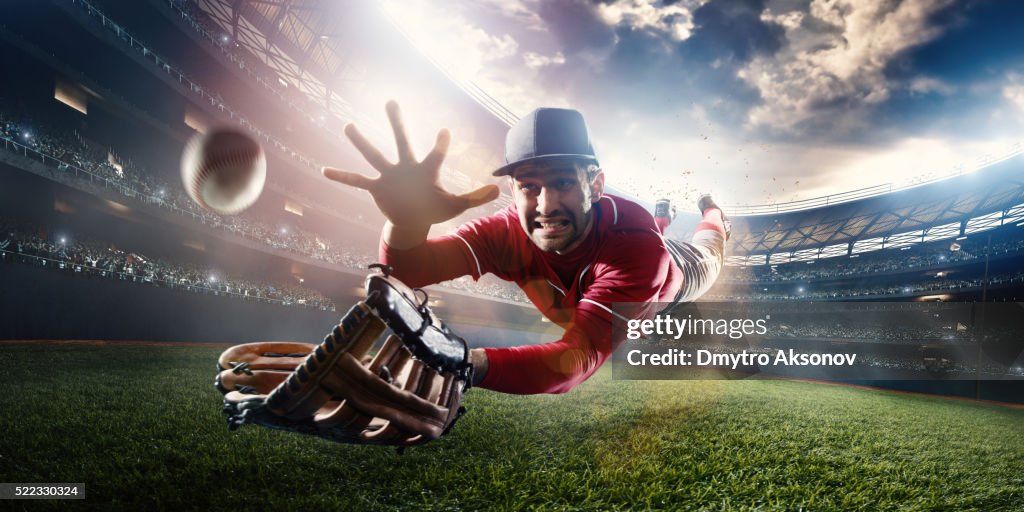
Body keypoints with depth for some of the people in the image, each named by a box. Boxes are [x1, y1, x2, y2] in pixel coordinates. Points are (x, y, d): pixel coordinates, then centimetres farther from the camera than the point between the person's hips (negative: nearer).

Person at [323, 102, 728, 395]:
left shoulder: (637, 246, -52)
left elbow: (582, 354, -62)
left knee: (702, 261, 35)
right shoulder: (509, 231, -42)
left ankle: (713, 214, 66)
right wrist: (408, 222, -78)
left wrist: (474, 365, -80)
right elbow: (407, 272, -54)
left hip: (667, 284, -2)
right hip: (585, 306, 3)